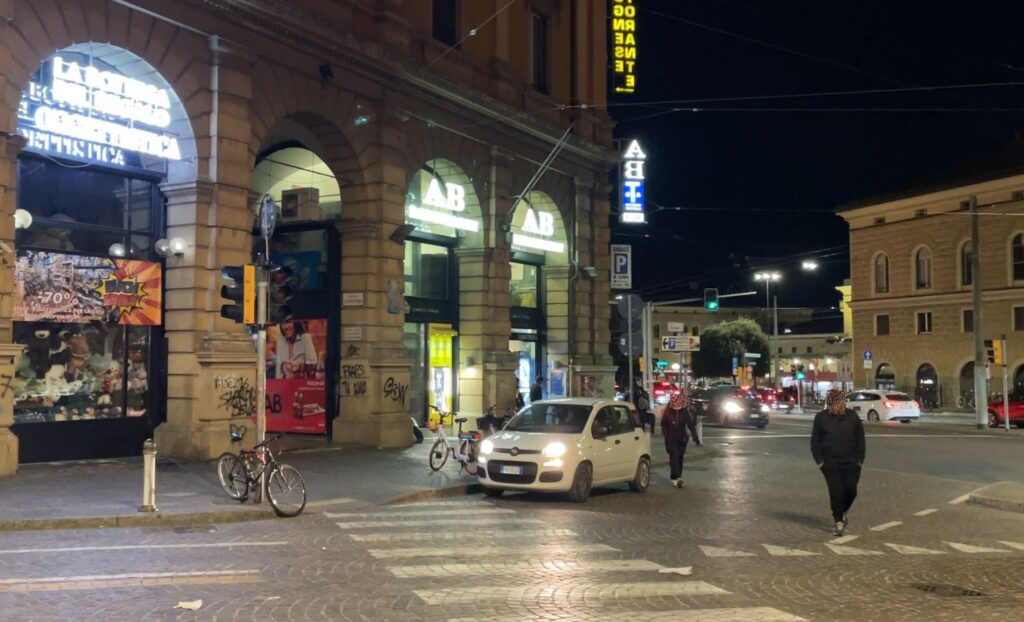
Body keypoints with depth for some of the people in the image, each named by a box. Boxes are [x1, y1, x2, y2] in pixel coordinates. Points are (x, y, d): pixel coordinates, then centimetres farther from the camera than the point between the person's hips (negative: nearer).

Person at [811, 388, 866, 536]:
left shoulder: (852, 416, 2)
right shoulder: (821, 417, -1)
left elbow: (860, 439, 7)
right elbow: (815, 440, 2)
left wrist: (859, 458, 0)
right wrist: (819, 460, -5)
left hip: (850, 461, 1)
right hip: (830, 462, -1)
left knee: (851, 490, 1)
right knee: (835, 492, -3)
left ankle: (843, 513, 29)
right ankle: (839, 523, 6)